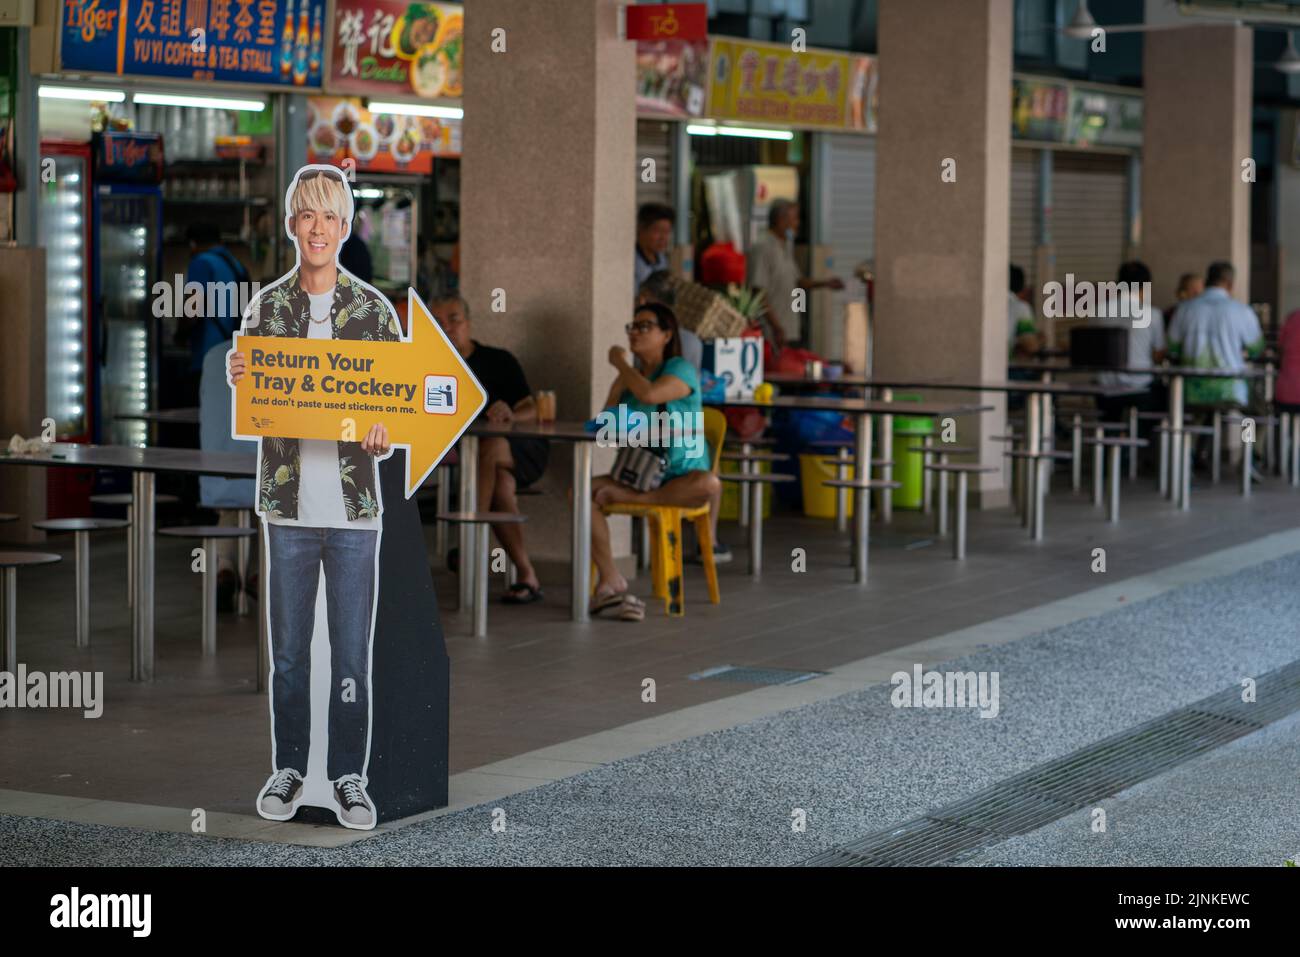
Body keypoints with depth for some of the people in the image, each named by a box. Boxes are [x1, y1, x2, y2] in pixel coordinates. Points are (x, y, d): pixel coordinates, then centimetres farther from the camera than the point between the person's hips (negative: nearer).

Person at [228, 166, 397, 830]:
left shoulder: (373, 308, 1)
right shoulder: (266, 307, 5)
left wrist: (382, 436, -16)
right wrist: (238, 380, -12)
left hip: (353, 504, -1)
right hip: (288, 502, 1)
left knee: (352, 654, 2)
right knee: (287, 649, 9)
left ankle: (348, 775, 13)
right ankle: (288, 768, 22)